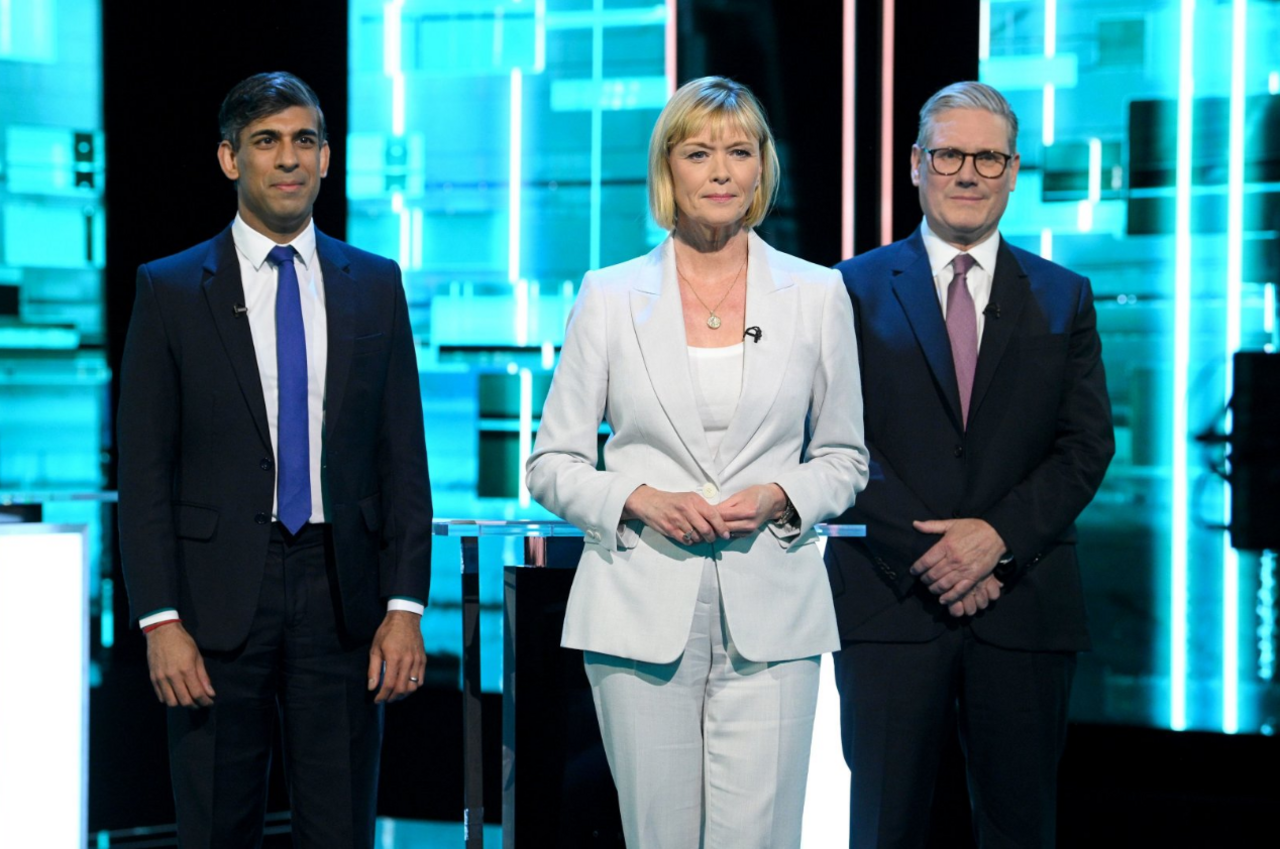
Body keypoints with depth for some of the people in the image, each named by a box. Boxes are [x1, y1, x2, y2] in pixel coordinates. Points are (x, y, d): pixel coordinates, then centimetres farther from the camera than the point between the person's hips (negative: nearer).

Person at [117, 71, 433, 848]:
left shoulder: (375, 285, 9)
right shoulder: (171, 290, 2)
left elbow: (404, 457, 7)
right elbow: (144, 471, -1)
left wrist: (406, 606, -2)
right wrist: (161, 621, -9)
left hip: (343, 597, 2)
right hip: (219, 599, -1)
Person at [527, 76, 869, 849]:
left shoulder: (818, 295, 7)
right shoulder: (609, 296, 5)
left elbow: (844, 459, 14)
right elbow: (553, 465, 7)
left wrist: (780, 496, -7)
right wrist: (641, 499, -11)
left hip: (771, 615, 0)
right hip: (642, 610, 0)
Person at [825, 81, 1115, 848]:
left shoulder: (1063, 298, 12)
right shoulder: (857, 290, 6)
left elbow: (1087, 446, 4)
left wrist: (998, 535, -11)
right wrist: (928, 553, -12)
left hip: (1025, 606, 2)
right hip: (890, 601, -2)